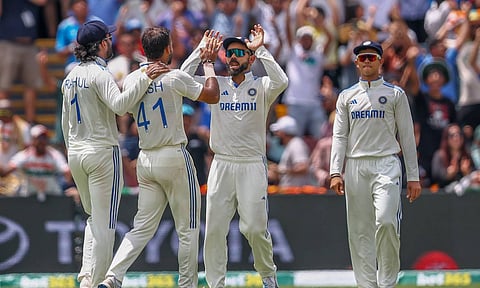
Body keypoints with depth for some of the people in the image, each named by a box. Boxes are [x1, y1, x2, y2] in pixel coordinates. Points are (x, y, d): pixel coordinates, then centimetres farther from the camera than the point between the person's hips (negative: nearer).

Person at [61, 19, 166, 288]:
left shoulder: (71, 76, 11)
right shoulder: (99, 74, -13)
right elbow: (119, 104, -29)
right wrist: (145, 79, -31)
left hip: (76, 153, 8)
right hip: (102, 152, -8)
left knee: (93, 217, 19)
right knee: (105, 223, -3)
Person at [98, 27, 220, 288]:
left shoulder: (131, 80, 5)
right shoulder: (175, 78, -11)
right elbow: (213, 96, -3)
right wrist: (208, 64, 13)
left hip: (145, 160, 6)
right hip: (174, 158, -6)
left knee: (143, 227, 6)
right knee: (187, 228, 5)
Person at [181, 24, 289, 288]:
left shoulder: (260, 87, 1)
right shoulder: (216, 85, 10)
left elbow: (281, 82, -21)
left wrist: (260, 49, -18)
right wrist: (203, 48, -4)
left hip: (252, 165, -3)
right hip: (221, 165, 3)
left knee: (254, 227, -7)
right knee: (214, 228, -2)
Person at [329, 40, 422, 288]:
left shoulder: (395, 94, 8)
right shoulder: (346, 97, 15)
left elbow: (407, 136, 7)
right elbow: (339, 136, 10)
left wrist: (413, 176, 1)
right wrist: (335, 172, -3)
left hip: (386, 165, -3)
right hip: (355, 167, 3)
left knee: (386, 221, -20)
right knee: (359, 230, 0)